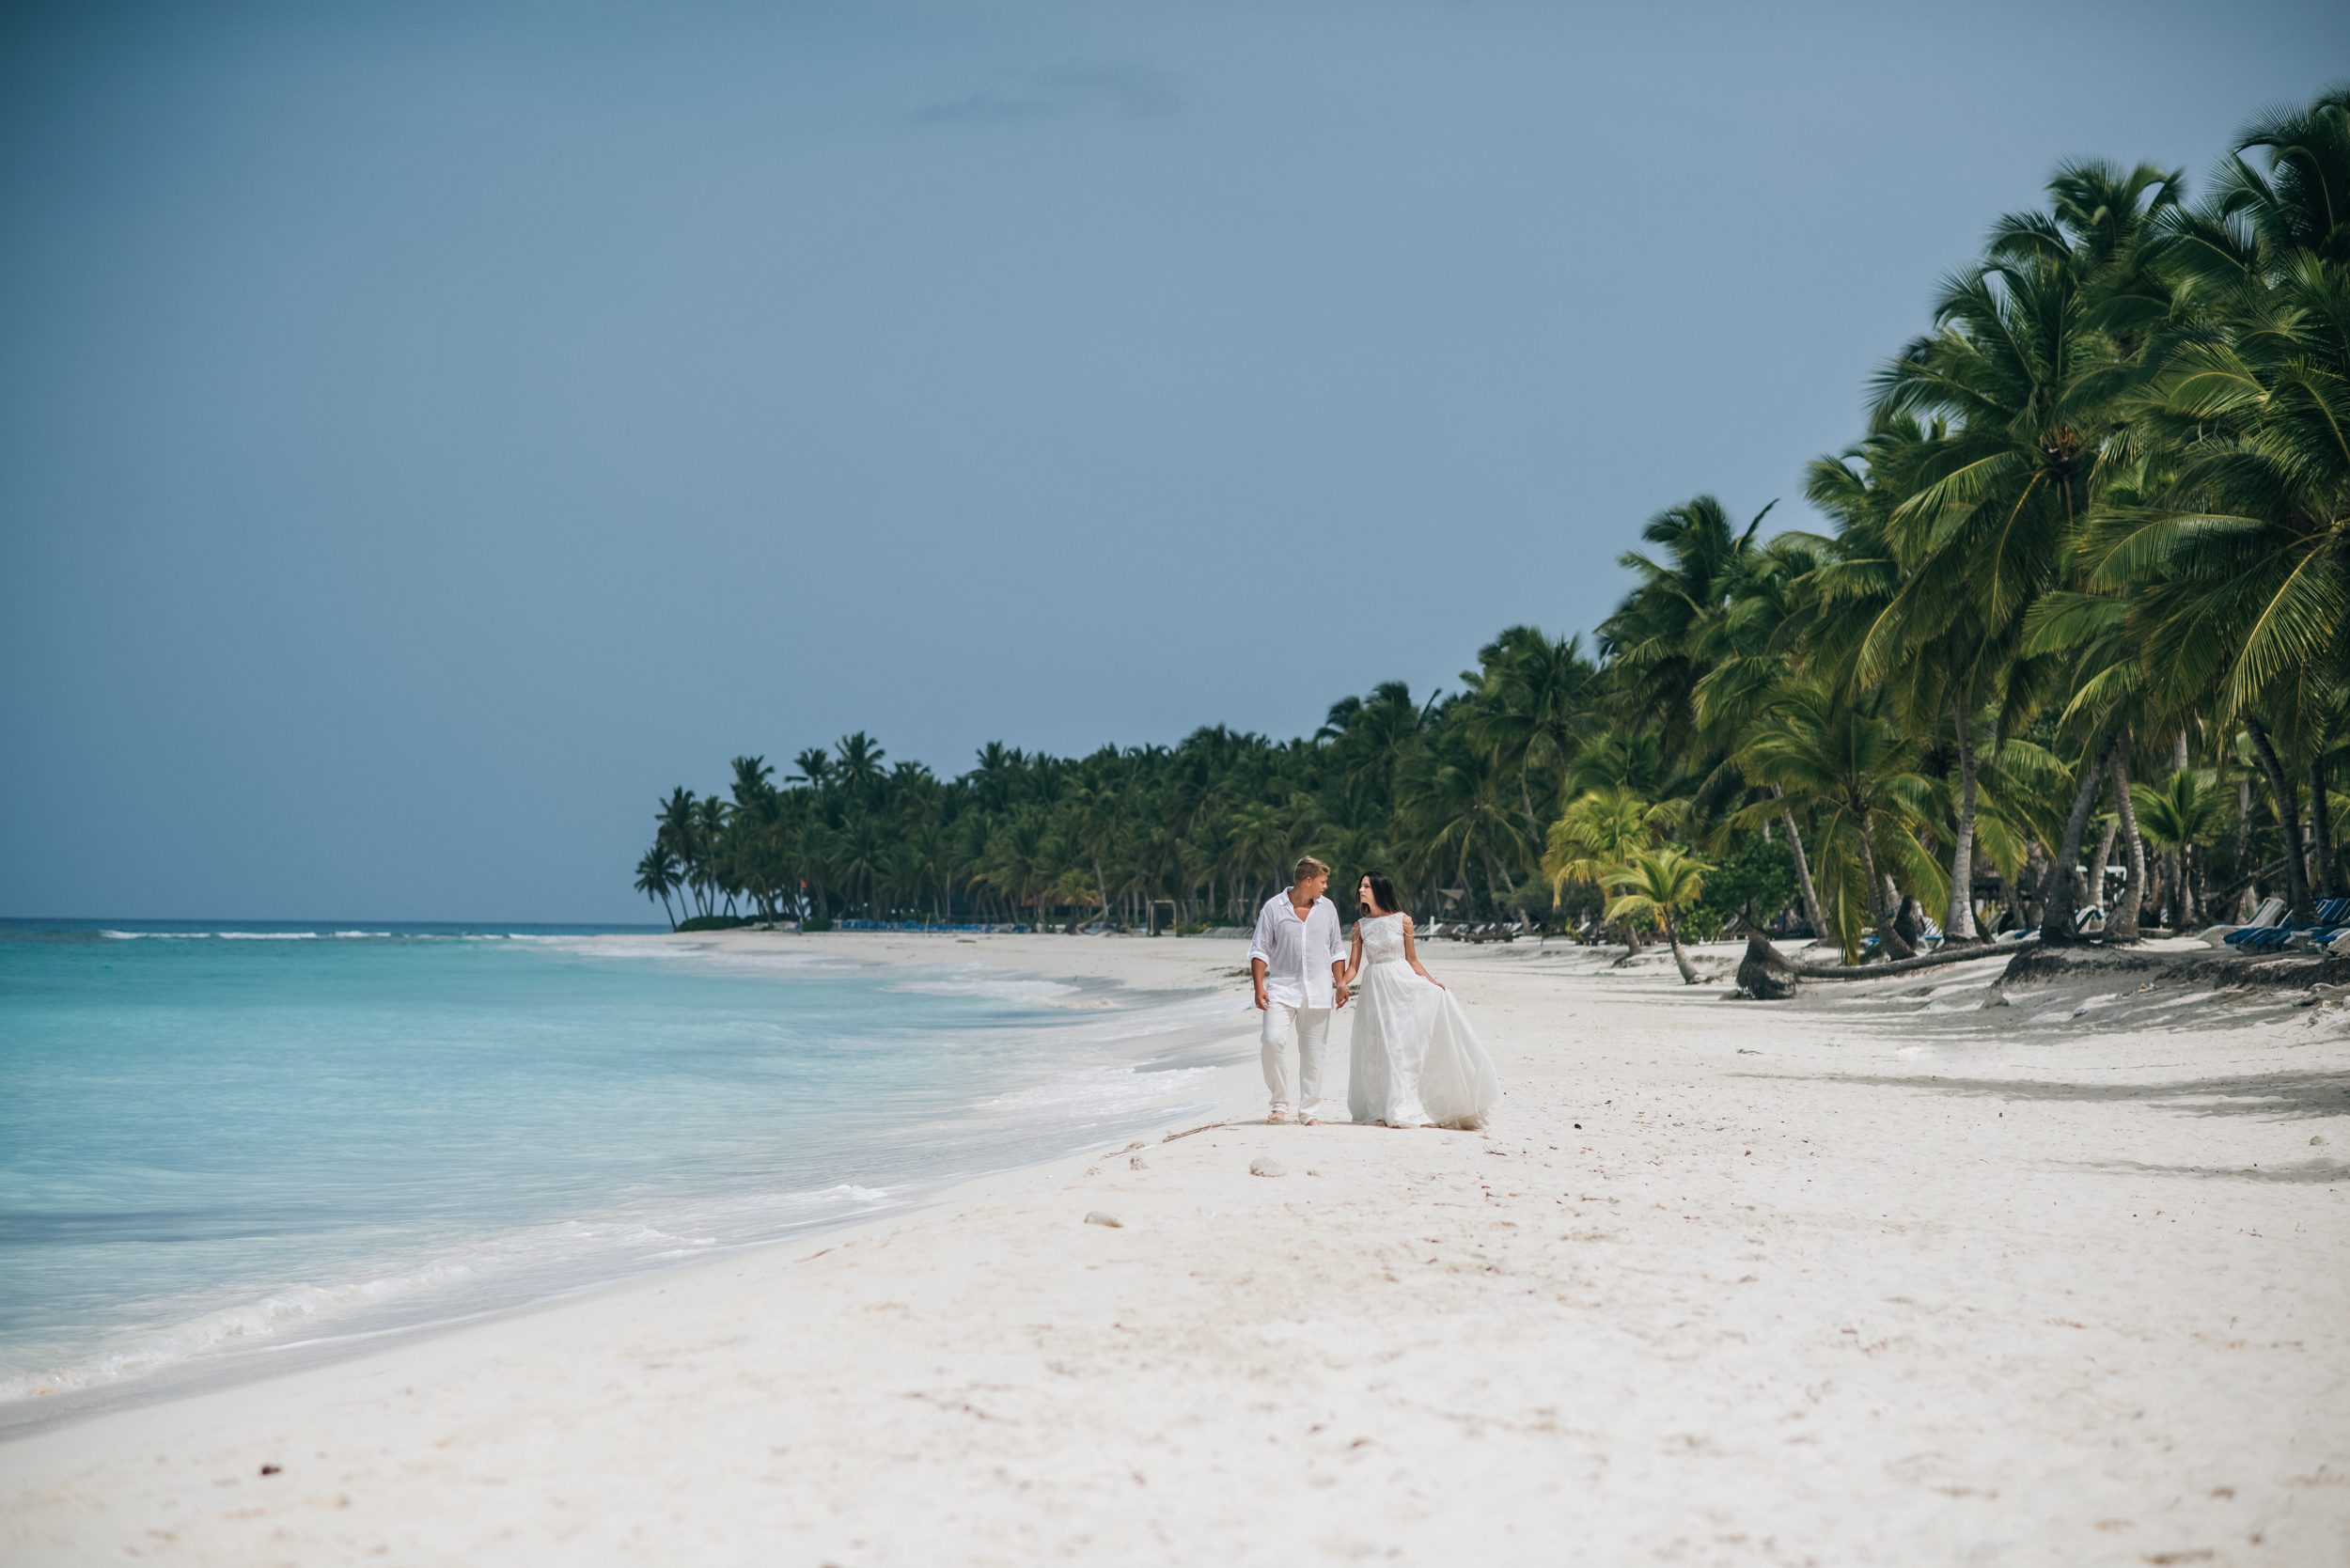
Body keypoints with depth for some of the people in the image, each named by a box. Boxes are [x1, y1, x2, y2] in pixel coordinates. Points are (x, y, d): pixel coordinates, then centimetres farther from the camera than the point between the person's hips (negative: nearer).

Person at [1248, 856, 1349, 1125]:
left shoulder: (1327, 908, 11)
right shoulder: (1274, 907, 0)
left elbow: (1336, 950, 18)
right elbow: (1259, 949, 1)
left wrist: (1340, 983, 8)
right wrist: (1259, 987, -8)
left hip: (1318, 992, 3)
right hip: (1282, 987, -3)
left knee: (1312, 1052, 3)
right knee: (1273, 1040, -19)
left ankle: (1310, 1111, 12)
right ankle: (1282, 1102, -5)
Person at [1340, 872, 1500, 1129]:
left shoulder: (1402, 920, 2)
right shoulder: (1360, 926, 7)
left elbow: (1412, 960, 7)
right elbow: (1353, 965, 4)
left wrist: (1432, 982, -5)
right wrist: (1343, 982, -15)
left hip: (1402, 983, -2)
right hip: (1375, 989, 2)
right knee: (1379, 1049, -1)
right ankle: (1384, 1110, 5)